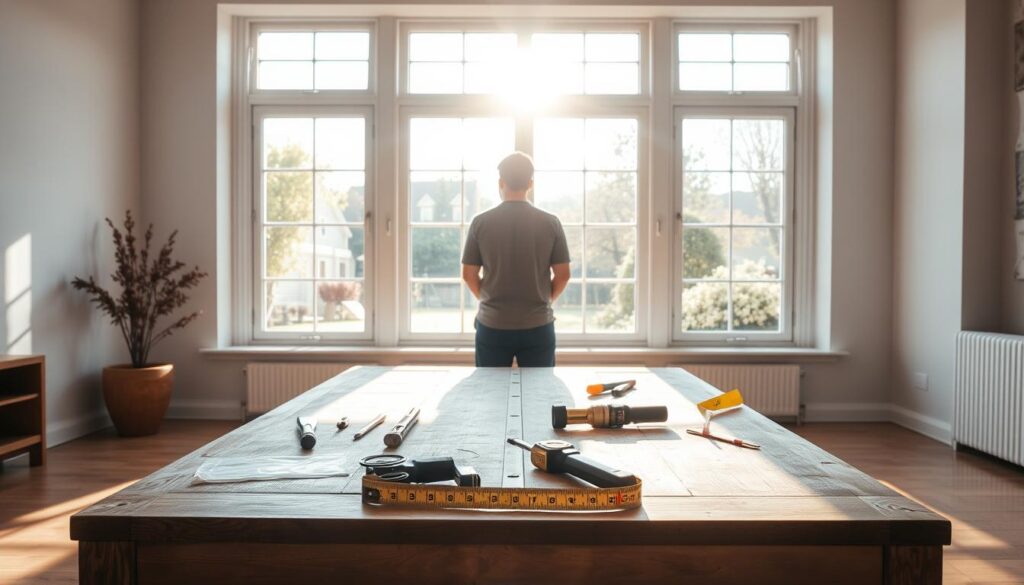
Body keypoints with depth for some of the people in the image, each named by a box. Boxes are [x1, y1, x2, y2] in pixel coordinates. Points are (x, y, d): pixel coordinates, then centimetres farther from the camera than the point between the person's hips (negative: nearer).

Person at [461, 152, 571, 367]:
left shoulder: (481, 222, -5)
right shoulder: (550, 223, -4)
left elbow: (468, 275, 0)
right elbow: (562, 275, -1)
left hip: (492, 326, 0)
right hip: (538, 326, 0)